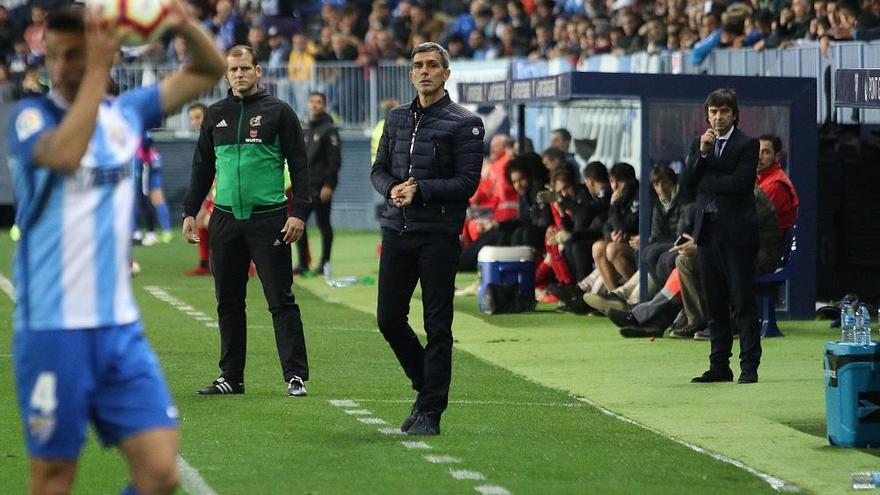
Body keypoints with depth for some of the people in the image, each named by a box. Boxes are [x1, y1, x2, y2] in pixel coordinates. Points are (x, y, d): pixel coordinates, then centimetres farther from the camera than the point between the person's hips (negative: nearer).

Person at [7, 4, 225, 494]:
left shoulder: (127, 112, 8)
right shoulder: (31, 116, -5)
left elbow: (210, 70, 14)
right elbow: (64, 153, -27)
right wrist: (97, 70, -25)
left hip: (122, 329, 4)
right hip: (53, 332, -4)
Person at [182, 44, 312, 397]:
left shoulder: (278, 112, 1)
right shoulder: (216, 115, 13)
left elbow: (299, 166, 0)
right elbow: (202, 167, 19)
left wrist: (299, 213, -9)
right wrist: (190, 212, 11)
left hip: (268, 219, -4)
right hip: (225, 219, 4)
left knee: (281, 300, -5)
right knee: (228, 302, 8)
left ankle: (296, 376, -5)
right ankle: (231, 377, 14)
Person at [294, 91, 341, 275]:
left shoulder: (329, 130, -5)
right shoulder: (307, 130, 18)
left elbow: (335, 160, -11)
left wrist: (328, 185, -18)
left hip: (322, 187, -7)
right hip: (305, 187, 7)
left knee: (323, 224, -2)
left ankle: (325, 262, 5)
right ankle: (303, 263, 4)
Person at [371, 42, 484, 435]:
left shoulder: (464, 123, -3)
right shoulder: (397, 119, 14)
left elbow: (467, 182, -9)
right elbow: (378, 169, 16)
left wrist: (421, 190, -17)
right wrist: (392, 188, -6)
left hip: (439, 234, -6)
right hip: (397, 230, 6)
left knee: (437, 326, -3)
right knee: (389, 318, 7)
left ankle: (430, 411, 2)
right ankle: (426, 386, 27)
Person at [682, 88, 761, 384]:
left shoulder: (747, 145, -3)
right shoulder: (698, 145, 14)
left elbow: (741, 183, -15)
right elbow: (687, 181, 3)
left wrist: (704, 181, -6)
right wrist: (702, 153, -9)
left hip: (737, 231, -5)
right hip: (707, 229, 5)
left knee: (743, 303, -5)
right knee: (715, 304, 8)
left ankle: (749, 367, -4)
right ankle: (719, 366, 12)